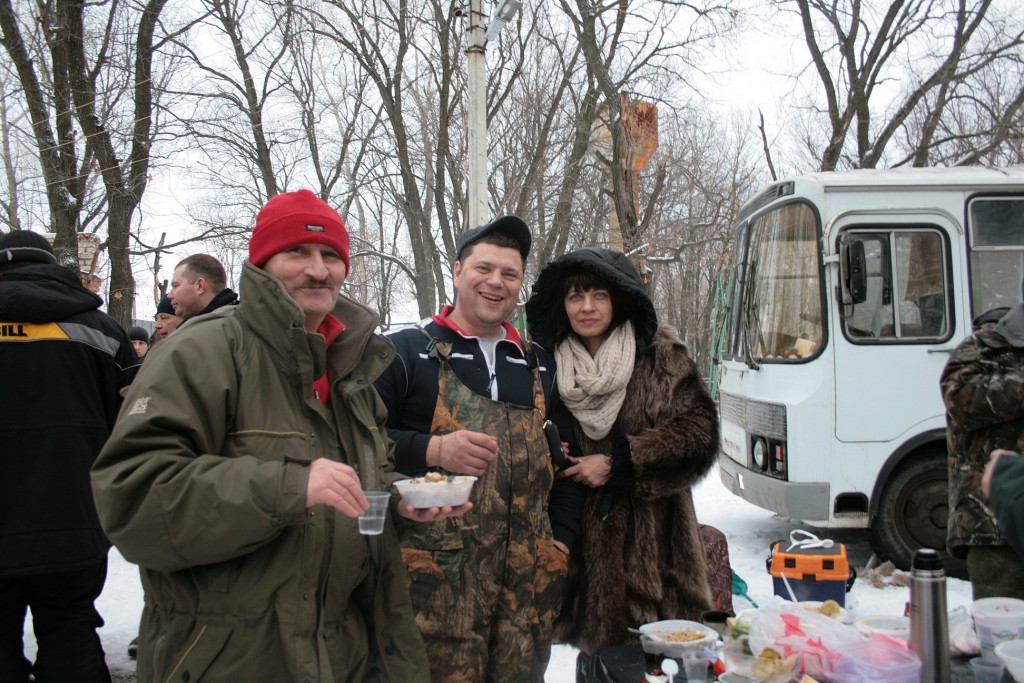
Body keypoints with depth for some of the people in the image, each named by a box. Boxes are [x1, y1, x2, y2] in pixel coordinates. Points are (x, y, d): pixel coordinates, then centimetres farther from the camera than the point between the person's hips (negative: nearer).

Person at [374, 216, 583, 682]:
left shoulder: (539, 365, 14)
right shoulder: (408, 351, -1)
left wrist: (562, 537, 9)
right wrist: (432, 450, -20)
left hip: (529, 573, 5)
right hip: (437, 570, -4)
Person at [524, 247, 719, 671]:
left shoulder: (660, 354, -3)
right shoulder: (550, 364, 6)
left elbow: (699, 432, -9)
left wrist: (618, 462, -14)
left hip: (651, 547, -2)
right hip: (584, 546, 3)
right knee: (595, 660, 11)